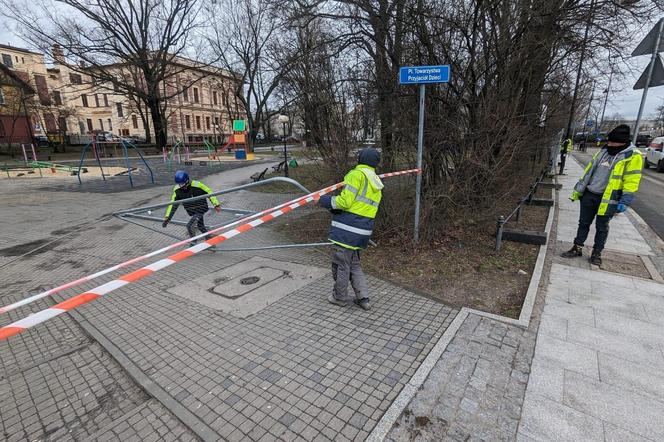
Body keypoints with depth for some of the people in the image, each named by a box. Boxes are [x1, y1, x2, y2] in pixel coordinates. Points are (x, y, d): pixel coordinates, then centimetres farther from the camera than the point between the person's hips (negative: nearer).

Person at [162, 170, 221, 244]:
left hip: (201, 209, -6)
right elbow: (173, 204, -3)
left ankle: (193, 243, 6)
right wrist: (167, 217, -5)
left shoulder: (197, 185, -26)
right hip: (192, 211, 6)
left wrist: (216, 205, -13)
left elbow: (209, 192, -15)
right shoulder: (177, 190, -11)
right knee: (200, 226, 17)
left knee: (189, 225, -15)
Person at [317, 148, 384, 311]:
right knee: (354, 263, 21)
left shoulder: (357, 174, -11)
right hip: (361, 231, 8)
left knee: (341, 264, 8)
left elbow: (345, 201, -17)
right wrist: (335, 206, 18)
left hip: (347, 229, -8)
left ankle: (340, 297, 24)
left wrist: (327, 201, -1)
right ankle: (363, 298, 21)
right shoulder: (376, 183, 16)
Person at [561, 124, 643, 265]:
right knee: (584, 223, 11)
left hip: (608, 199, -5)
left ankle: (597, 252, 21)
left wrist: (624, 201, -18)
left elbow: (631, 182, -13)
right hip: (589, 195, 5)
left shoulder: (633, 156, -10)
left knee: (601, 227, 7)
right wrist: (578, 190, 10)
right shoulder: (603, 151, 8)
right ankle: (577, 248, 21)